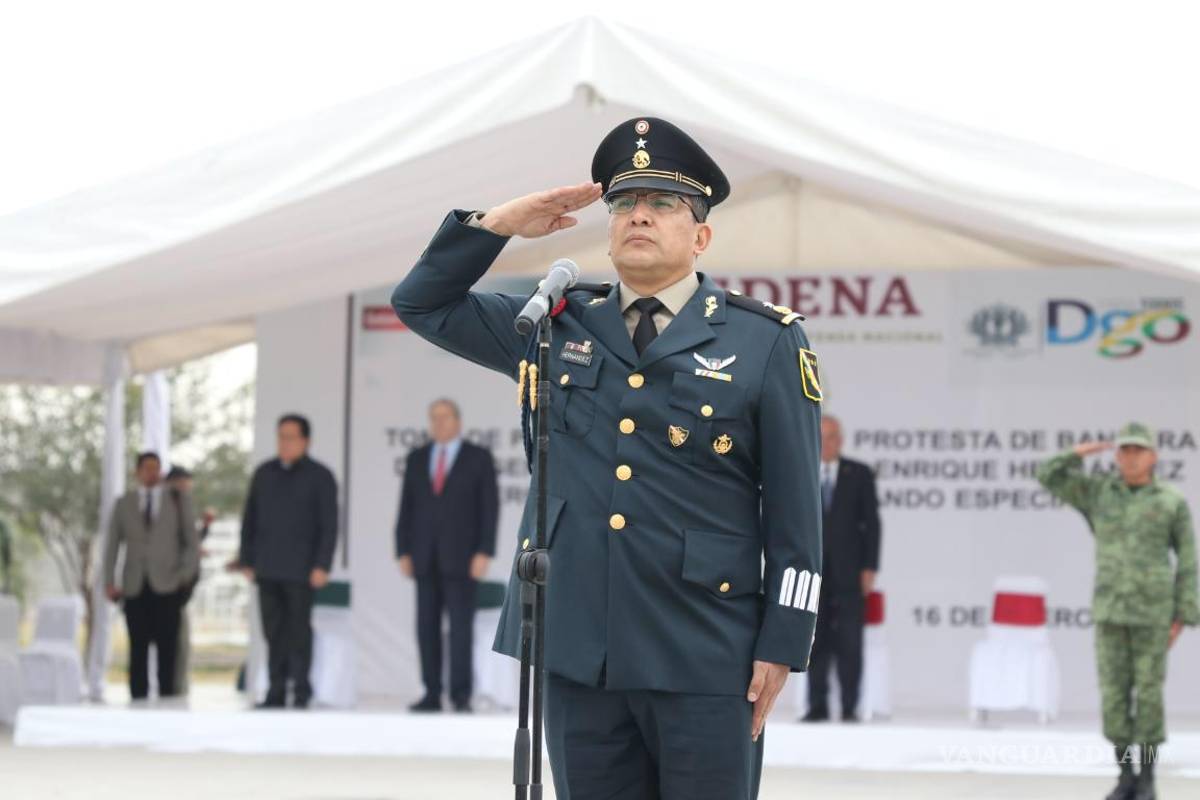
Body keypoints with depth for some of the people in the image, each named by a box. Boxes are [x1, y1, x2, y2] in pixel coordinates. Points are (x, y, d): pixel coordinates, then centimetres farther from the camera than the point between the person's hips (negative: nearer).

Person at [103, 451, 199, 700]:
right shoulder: (123, 504, 13)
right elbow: (112, 545, 13)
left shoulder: (178, 501, 10)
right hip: (135, 587, 1)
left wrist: (187, 574, -3)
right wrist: (109, 582, 3)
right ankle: (138, 699, -1)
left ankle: (167, 697, -2)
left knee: (167, 647, -4)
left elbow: (192, 542, 10)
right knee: (138, 649, -2)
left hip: (167, 586, -1)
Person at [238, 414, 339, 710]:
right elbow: (250, 519, 15)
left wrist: (322, 566, -11)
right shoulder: (264, 474, 12)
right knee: (274, 632, 3)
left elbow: (329, 525, -3)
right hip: (267, 569, 4)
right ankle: (276, 692, 6)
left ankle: (301, 693, 2)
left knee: (299, 632, -3)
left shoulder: (319, 476, 1)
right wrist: (247, 560, 9)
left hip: (300, 570, -4)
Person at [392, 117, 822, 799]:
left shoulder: (766, 343, 1)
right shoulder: (557, 326, 12)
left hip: (706, 663, -3)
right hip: (577, 652, 3)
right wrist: (501, 224, 4)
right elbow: (423, 303, 18)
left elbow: (794, 512, -1)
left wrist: (782, 646, -5)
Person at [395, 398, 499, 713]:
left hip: (460, 555, -4)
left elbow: (489, 507, -2)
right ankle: (432, 693, 3)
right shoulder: (417, 459, 12)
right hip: (425, 556, 4)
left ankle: (461, 695, -7)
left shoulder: (478, 458, 2)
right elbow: (407, 507, 11)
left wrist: (484, 553, -11)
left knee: (461, 625, -8)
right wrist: (403, 551, 3)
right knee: (427, 626, 1)